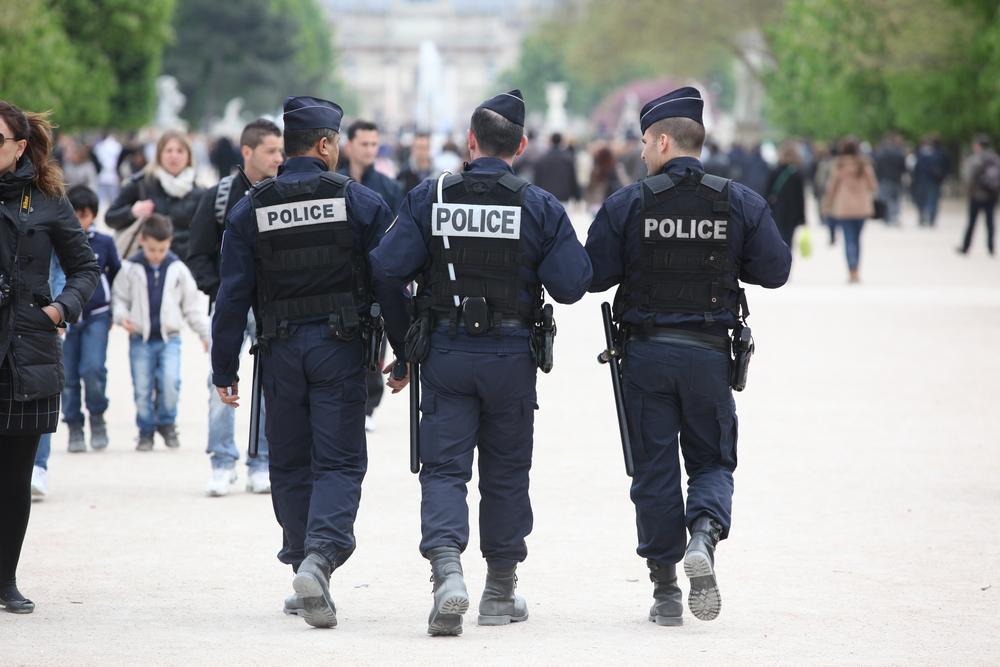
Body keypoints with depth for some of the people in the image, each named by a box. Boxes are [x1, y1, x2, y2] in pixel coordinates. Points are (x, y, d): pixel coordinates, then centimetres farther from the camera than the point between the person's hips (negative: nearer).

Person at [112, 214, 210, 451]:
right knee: (142, 389, 0)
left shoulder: (178, 269, 4)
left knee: (170, 382, -17)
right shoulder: (130, 269, 0)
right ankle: (146, 431, 18)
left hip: (169, 338, 0)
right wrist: (121, 316, -13)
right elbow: (119, 297, 7)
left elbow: (192, 305, 10)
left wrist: (205, 334, 11)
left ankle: (166, 423, 7)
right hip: (140, 340, 0)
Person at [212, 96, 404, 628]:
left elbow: (232, 295, 0)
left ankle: (303, 564, 17)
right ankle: (320, 557, -24)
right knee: (339, 462, -2)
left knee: (290, 465, 14)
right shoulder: (360, 203, -2)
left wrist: (225, 369, 5)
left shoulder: (250, 211, 1)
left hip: (280, 351, 2)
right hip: (339, 345, -2)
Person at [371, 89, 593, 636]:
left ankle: (447, 570, -23)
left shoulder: (428, 198, -3)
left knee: (443, 467, 1)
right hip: (511, 355, 0)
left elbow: (386, 271, -7)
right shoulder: (540, 207, -4)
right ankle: (500, 591, 22)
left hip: (444, 351, 0)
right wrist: (571, 251, 14)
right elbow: (571, 285, -8)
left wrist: (401, 341, 10)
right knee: (506, 469, 14)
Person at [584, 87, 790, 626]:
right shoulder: (741, 203, -1)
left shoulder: (627, 204, -6)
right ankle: (704, 536, -18)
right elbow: (775, 269, 0)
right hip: (709, 354, 1)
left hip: (646, 353, -1)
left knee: (655, 470, 7)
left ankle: (665, 591, 9)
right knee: (712, 461, 13)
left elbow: (593, 274, -6)